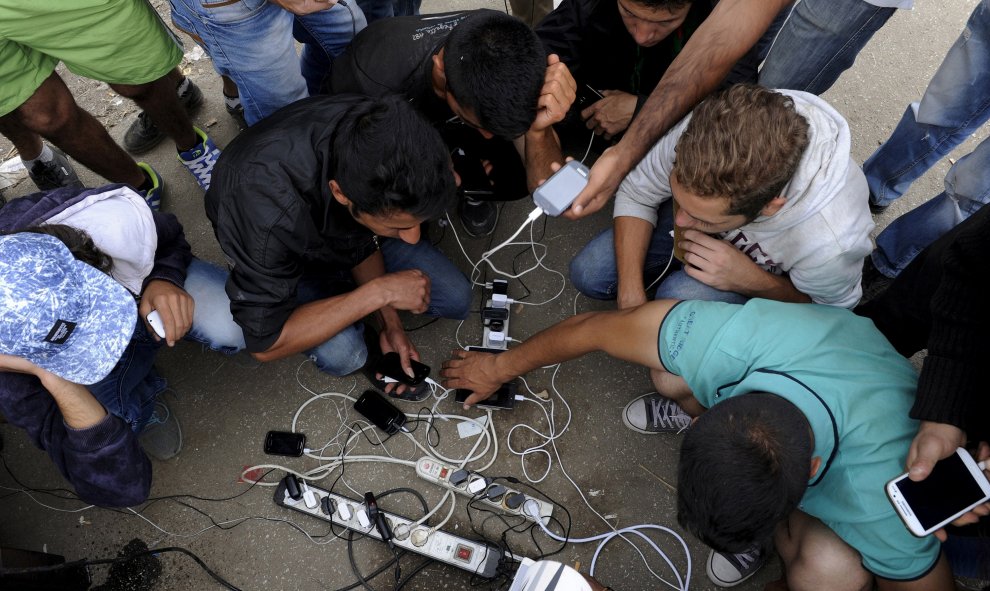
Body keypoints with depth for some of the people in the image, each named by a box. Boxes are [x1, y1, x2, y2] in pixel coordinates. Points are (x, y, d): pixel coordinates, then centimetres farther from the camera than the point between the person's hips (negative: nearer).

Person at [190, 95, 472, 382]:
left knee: (456, 299, -4)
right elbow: (265, 342, -34)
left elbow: (364, 241, -12)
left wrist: (390, 323, -17)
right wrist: (379, 292, -37)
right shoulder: (268, 216, -46)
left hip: (344, 230, 4)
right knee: (342, 353, -27)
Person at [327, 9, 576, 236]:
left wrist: (537, 130, -49)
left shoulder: (512, 57, -32)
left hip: (448, 124, 1)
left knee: (516, 176, -22)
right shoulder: (372, 78, -41)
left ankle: (467, 188, 13)